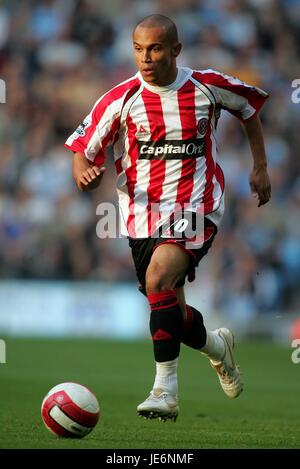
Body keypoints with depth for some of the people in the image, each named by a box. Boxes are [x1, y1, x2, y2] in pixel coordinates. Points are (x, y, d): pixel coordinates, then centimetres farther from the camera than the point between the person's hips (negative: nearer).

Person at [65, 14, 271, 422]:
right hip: (143, 216, 3)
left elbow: (249, 106, 18)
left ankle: (165, 391, -25)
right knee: (172, 316, 6)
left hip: (196, 209, -3)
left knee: (159, 279, -28)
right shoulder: (120, 99, -4)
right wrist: (85, 174, -26)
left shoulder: (208, 87, -3)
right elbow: (82, 151, -2)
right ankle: (217, 346, 42)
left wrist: (260, 167, 17)